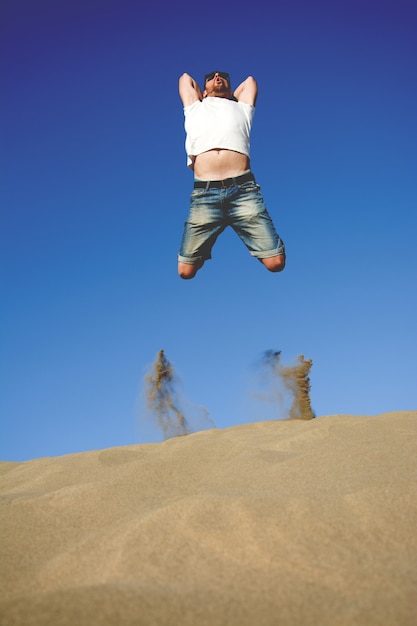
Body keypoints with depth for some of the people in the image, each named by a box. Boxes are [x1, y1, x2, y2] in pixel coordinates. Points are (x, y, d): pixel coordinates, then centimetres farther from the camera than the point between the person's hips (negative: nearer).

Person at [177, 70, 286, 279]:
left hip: (243, 189, 0)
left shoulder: (241, 109, 28)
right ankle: (205, 247, 24)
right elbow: (186, 78, 41)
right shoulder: (195, 109, 29)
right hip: (205, 194, 0)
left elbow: (249, 80, 41)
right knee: (185, 271, -7)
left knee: (276, 262, -13)